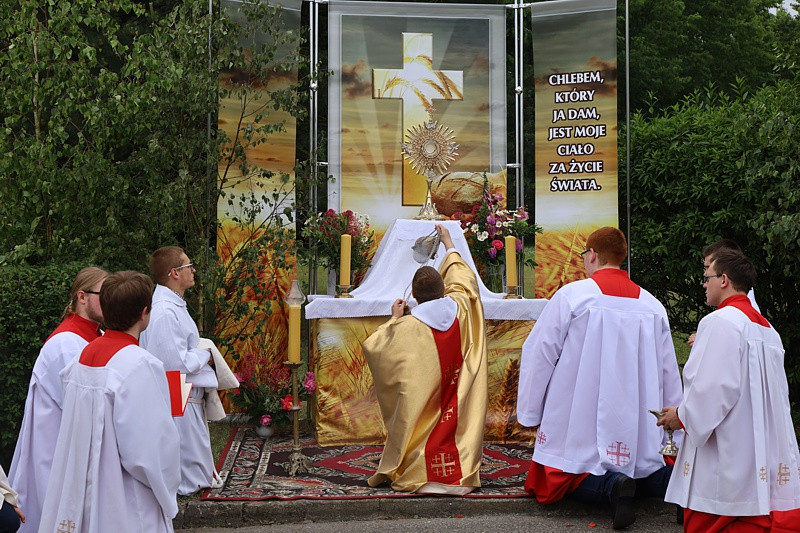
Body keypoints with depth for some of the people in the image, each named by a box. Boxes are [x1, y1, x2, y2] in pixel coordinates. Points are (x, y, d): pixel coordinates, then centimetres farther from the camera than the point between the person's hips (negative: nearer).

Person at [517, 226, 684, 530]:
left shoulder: (572, 295, -8)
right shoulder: (653, 306, 4)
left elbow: (539, 354, -6)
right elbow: (668, 370, 10)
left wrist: (530, 414, 3)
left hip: (581, 422, -4)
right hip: (636, 426, 5)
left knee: (561, 478, 8)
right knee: (634, 468, 23)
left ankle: (611, 485, -22)